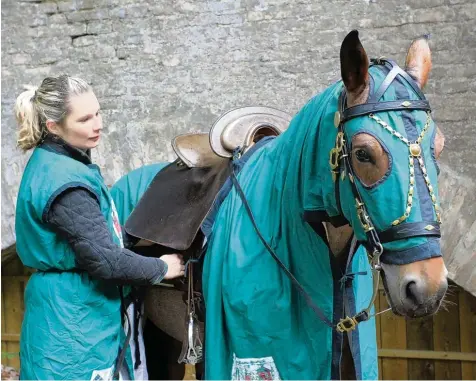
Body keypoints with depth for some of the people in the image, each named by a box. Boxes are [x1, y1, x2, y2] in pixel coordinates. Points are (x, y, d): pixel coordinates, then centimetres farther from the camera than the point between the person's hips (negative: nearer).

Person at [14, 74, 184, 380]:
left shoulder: (55, 162, 8)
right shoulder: (65, 181, -23)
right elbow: (103, 259, -24)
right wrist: (160, 268, -10)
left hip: (80, 312, 10)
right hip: (74, 321, -10)